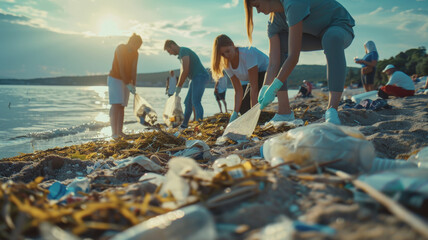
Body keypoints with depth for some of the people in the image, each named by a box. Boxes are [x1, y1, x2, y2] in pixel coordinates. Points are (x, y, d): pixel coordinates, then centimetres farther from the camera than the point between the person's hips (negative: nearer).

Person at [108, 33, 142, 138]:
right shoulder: (120, 48, -14)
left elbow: (134, 70, -2)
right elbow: (121, 68, -21)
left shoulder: (135, 53, 4)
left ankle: (119, 131, 3)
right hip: (115, 78, -6)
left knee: (122, 106, 2)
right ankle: (114, 133, -16)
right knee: (116, 104, -14)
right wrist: (127, 84, -24)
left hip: (126, 81, 6)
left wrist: (133, 85, -12)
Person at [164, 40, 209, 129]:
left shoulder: (183, 51, -12)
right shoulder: (181, 55, 20)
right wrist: (178, 86, 17)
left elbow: (185, 71, -20)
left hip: (200, 77, -10)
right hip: (195, 79, 10)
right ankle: (184, 125, 23)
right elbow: (182, 72, 23)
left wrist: (179, 86, -14)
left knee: (195, 102, -21)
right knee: (188, 102, 14)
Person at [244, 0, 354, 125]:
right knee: (277, 43, -7)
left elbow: (294, 56, -37)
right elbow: (273, 65, -15)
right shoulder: (274, 22, -9)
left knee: (331, 36, -41)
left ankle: (332, 110, -42)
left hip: (341, 28, -7)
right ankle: (284, 112, -10)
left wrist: (273, 88, -37)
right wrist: (264, 89, -26)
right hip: (316, 35, 7)